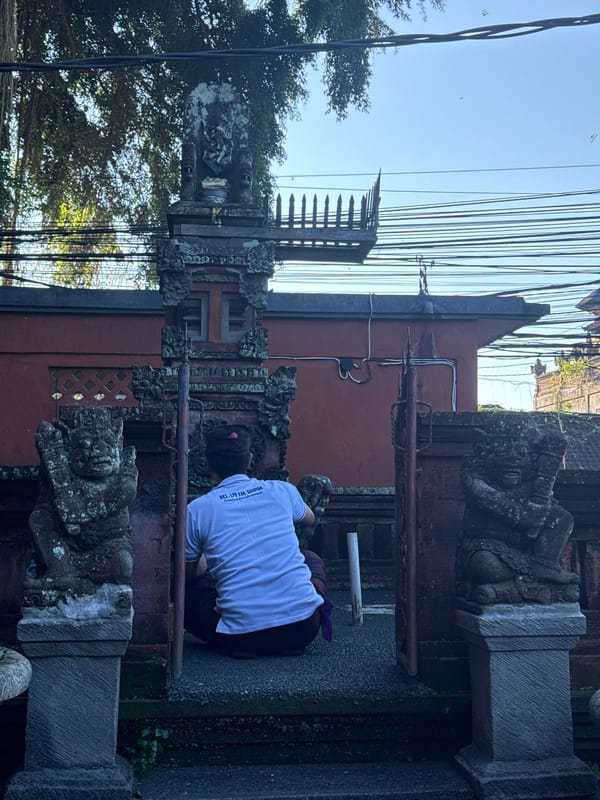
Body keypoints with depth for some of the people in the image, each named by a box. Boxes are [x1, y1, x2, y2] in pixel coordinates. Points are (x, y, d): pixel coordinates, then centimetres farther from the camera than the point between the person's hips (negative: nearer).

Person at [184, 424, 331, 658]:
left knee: (185, 592, 22)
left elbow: (188, 574, 14)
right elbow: (309, 519, 31)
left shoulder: (197, 509, 0)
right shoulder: (282, 491, 7)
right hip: (302, 628, 3)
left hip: (242, 636, -3)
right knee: (312, 559, 32)